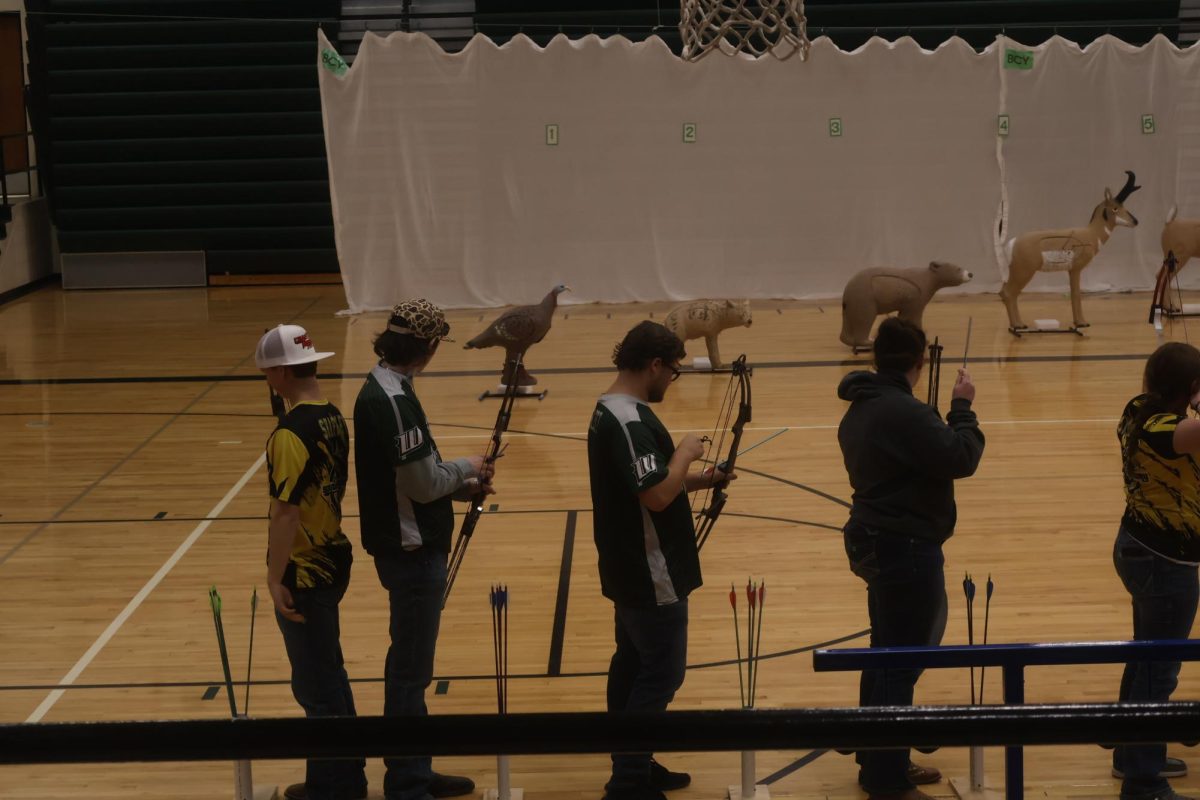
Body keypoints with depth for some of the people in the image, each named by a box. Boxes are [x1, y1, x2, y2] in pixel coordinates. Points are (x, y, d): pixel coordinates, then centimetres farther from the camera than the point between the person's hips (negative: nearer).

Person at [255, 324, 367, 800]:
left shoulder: (290, 433, -22)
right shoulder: (333, 419, 4)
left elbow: (286, 512, -23)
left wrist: (275, 579, -18)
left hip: (304, 573, -9)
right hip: (332, 560, 9)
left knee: (315, 685, 2)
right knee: (329, 674, 20)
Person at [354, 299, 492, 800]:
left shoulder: (383, 389, 9)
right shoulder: (393, 400, -22)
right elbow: (422, 484, -21)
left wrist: (460, 485, 7)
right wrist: (466, 468, -4)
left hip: (410, 546, 10)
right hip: (410, 550, -10)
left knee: (409, 664, 17)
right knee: (410, 669, -1)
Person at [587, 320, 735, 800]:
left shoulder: (610, 411, 9)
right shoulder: (630, 422, -24)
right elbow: (657, 495, -28)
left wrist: (699, 481, 9)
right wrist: (685, 454, -13)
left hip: (630, 571, 10)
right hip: (652, 576, -10)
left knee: (632, 666, 17)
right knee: (661, 675, -3)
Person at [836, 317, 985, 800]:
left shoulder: (861, 408, 9)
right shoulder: (903, 412, -23)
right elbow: (961, 459, -23)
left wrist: (948, 415, 15)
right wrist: (962, 408, -10)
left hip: (876, 541, 10)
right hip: (906, 550, -10)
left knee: (885, 656, 19)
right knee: (901, 665, -3)